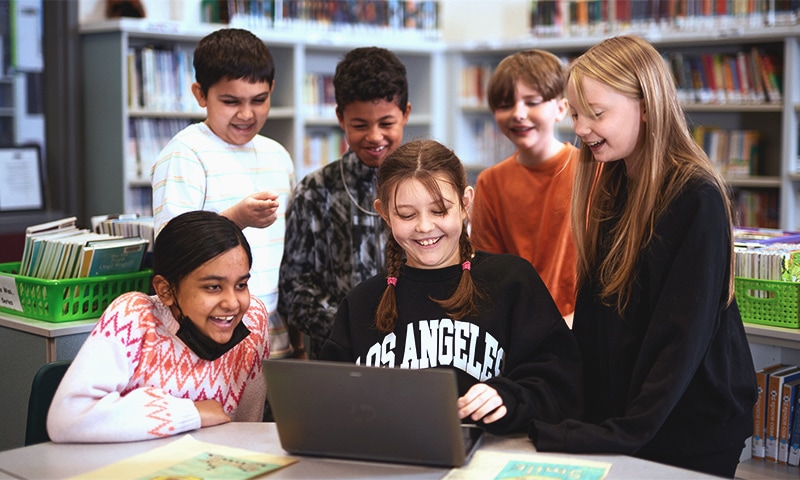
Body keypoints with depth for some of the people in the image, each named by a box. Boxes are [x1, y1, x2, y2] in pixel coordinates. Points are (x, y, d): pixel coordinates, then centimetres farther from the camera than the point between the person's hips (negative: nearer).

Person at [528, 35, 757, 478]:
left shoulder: (696, 198, -17)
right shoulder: (610, 188, 4)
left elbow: (683, 334, -22)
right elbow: (593, 313, 7)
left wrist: (626, 432, -26)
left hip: (691, 427, -6)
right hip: (614, 413, 6)